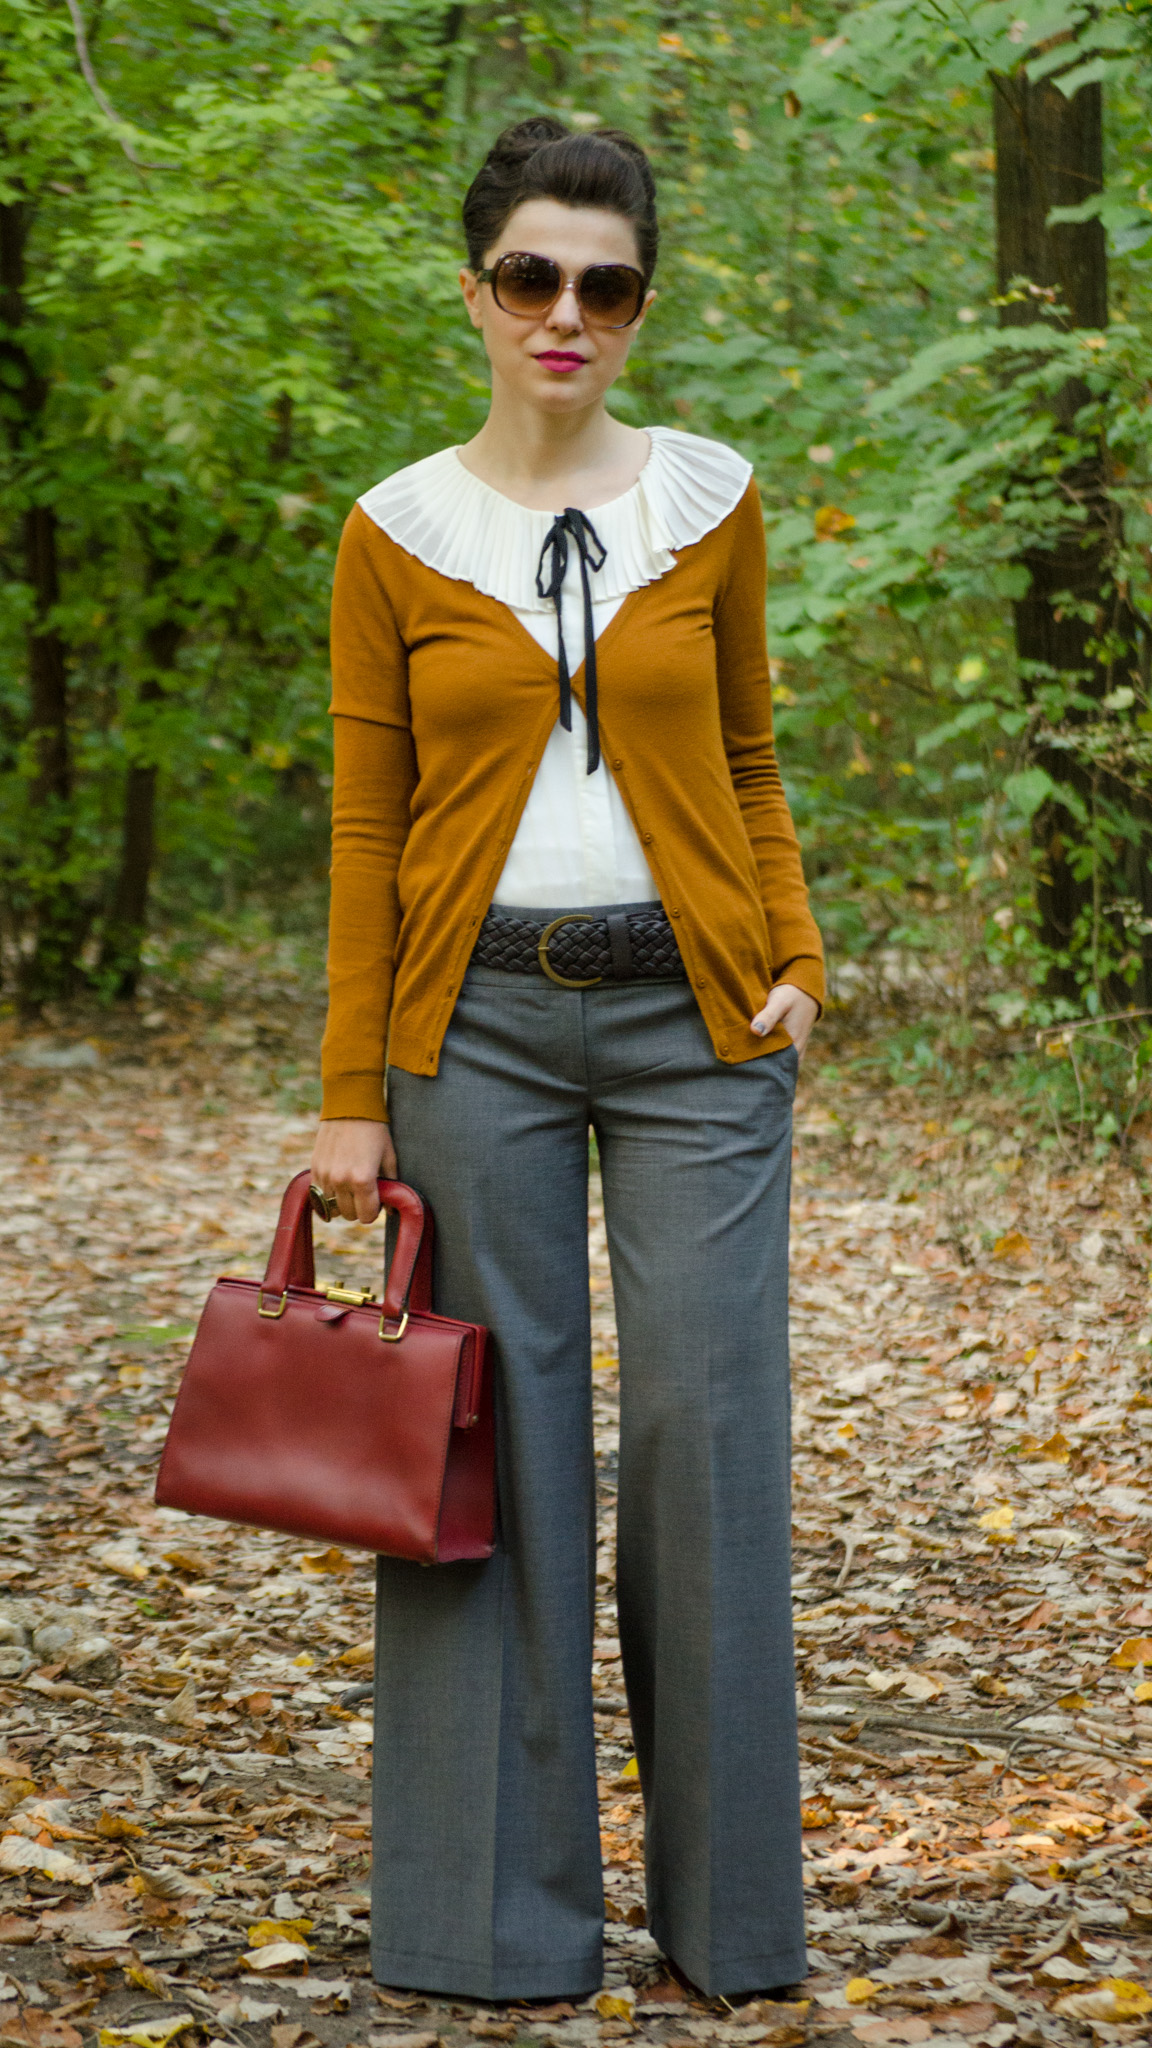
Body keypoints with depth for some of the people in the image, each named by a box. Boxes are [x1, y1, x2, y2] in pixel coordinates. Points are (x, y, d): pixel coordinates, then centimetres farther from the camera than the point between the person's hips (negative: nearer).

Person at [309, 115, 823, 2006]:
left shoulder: (710, 501, 5)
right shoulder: (399, 533, 1)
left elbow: (748, 767, 12)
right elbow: (366, 826, 2)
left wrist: (796, 960, -3)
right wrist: (351, 1096, -2)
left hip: (694, 1014, 1)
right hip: (479, 1016, 0)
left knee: (709, 1419, -1)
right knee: (498, 1433, 2)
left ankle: (727, 1897, 13)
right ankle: (500, 1904, 14)